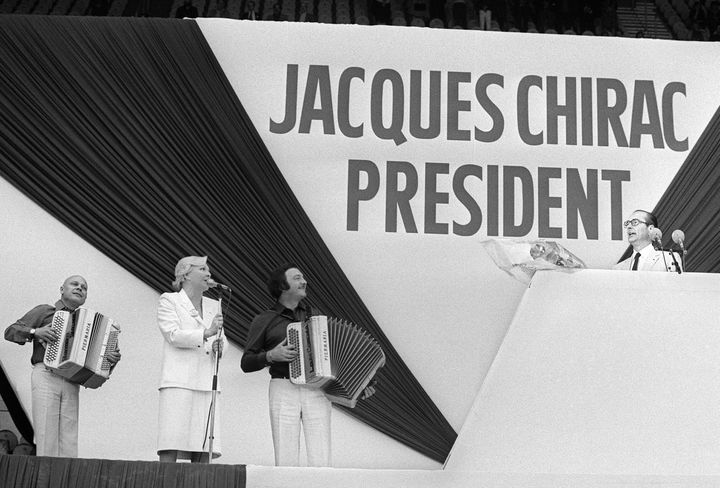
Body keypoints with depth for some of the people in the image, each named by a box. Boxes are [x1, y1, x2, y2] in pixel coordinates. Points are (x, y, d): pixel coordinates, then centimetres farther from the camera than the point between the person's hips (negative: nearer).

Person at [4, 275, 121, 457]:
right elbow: (10, 331, 9)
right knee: (47, 438, -15)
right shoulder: (45, 311, 15)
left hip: (71, 383, 4)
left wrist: (112, 359, 2)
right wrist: (35, 332, -7)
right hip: (46, 376, -4)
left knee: (69, 445, -9)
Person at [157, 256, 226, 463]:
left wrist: (219, 346, -3)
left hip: (207, 384, 5)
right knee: (171, 449, -12)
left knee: (204, 453, -4)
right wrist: (206, 333, -19)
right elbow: (172, 334, -6)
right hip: (179, 383, -5)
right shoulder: (168, 300, 8)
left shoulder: (214, 306, 24)